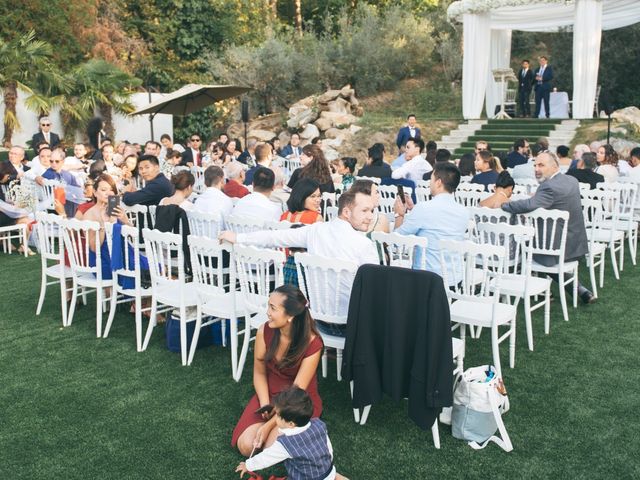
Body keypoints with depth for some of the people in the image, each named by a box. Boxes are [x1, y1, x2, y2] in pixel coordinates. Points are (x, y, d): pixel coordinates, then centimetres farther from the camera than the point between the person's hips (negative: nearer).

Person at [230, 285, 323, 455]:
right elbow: (259, 373, -3)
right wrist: (265, 406, -17)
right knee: (245, 446, -15)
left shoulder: (312, 344, -25)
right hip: (269, 394, 4)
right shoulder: (264, 331, -15)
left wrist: (268, 425, -24)